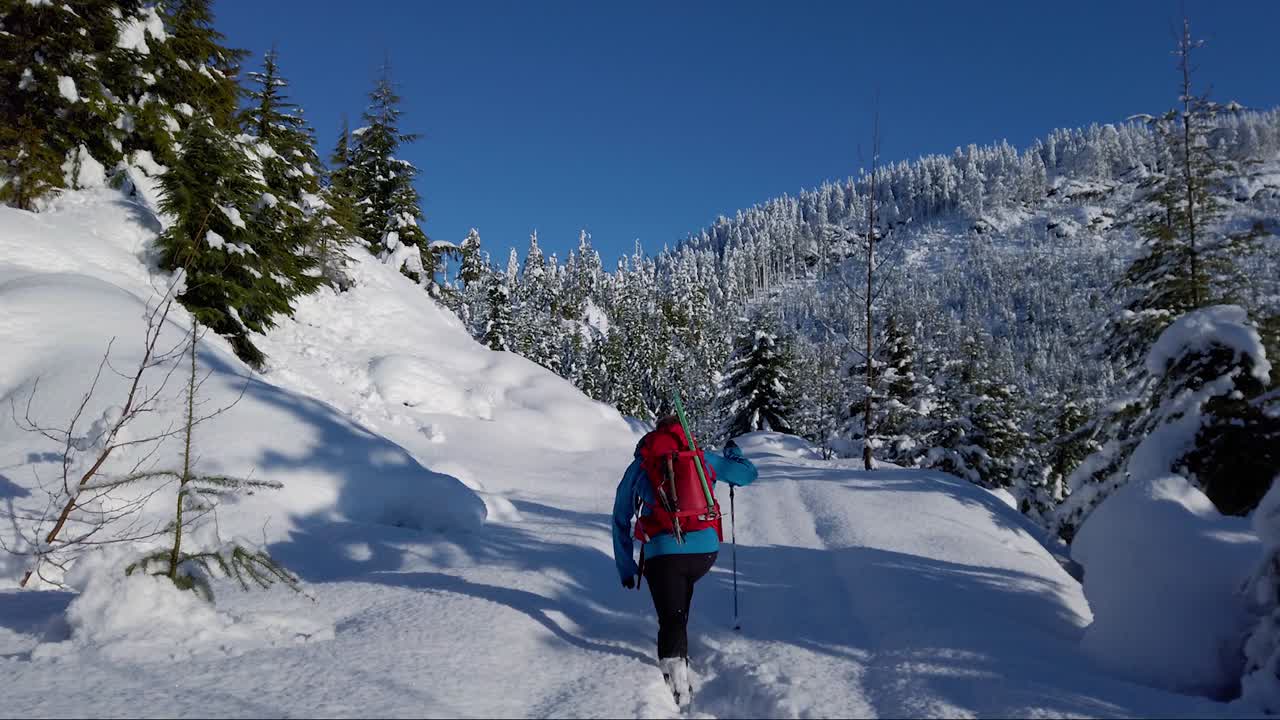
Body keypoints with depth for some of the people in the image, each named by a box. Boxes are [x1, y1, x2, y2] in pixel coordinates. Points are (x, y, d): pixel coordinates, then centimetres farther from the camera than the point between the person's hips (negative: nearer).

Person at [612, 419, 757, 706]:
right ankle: (678, 655, 38)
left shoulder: (640, 465, 14)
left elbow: (620, 520, 17)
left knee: (671, 619, 6)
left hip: (662, 553, -2)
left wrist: (625, 567, 23)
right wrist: (733, 451, 48)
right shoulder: (702, 458, 14)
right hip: (706, 550, 3)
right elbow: (747, 473, 26)